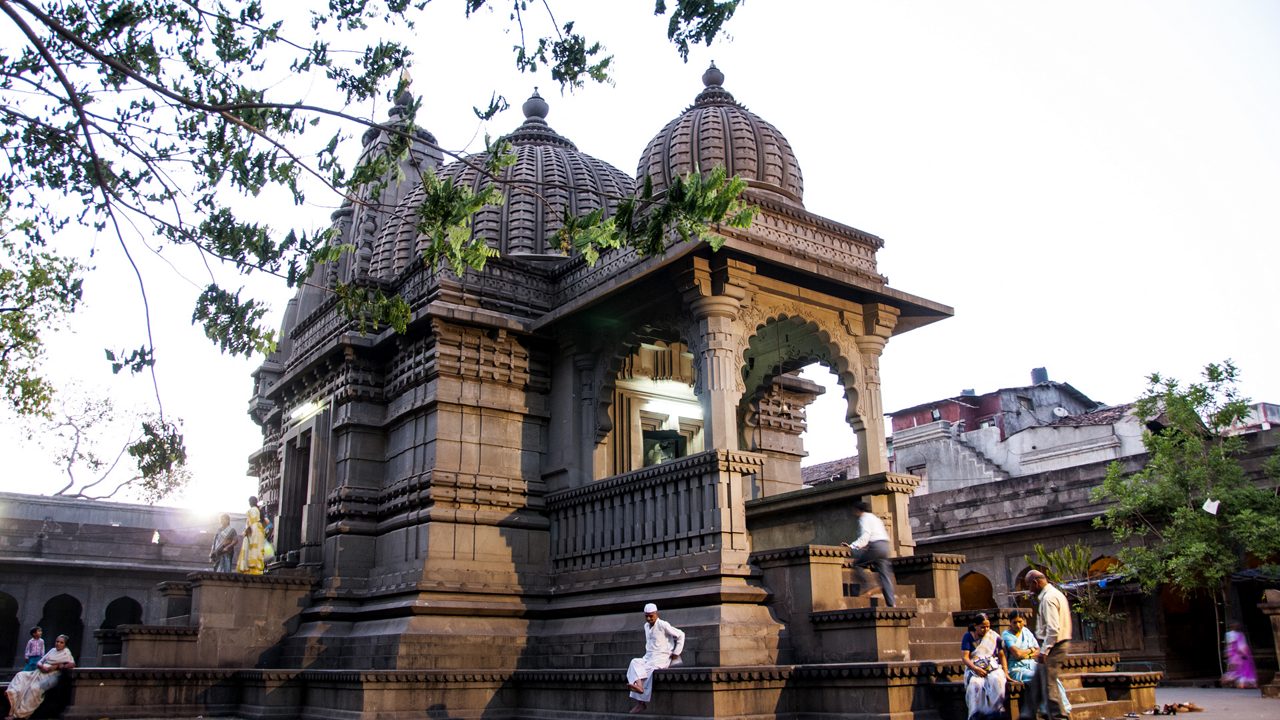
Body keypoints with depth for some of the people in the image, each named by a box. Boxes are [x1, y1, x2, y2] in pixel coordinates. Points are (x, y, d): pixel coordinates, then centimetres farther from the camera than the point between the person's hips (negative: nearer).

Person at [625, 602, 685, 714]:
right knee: (634, 663, -25)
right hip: (648, 657, 6)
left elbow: (680, 634, -6)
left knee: (648, 668, -34)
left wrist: (676, 653, -6)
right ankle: (639, 686, -45)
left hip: (662, 657, -6)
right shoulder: (646, 626, 16)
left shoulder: (663, 625, -8)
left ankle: (642, 701, -34)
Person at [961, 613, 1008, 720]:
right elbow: (964, 657, -3)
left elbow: (1002, 656, 14)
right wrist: (976, 669, -18)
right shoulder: (968, 637, 5)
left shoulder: (995, 637, 10)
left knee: (997, 681, -35)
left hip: (993, 668, 1)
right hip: (974, 669, -1)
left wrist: (1006, 673, 1)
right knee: (975, 684, -36)